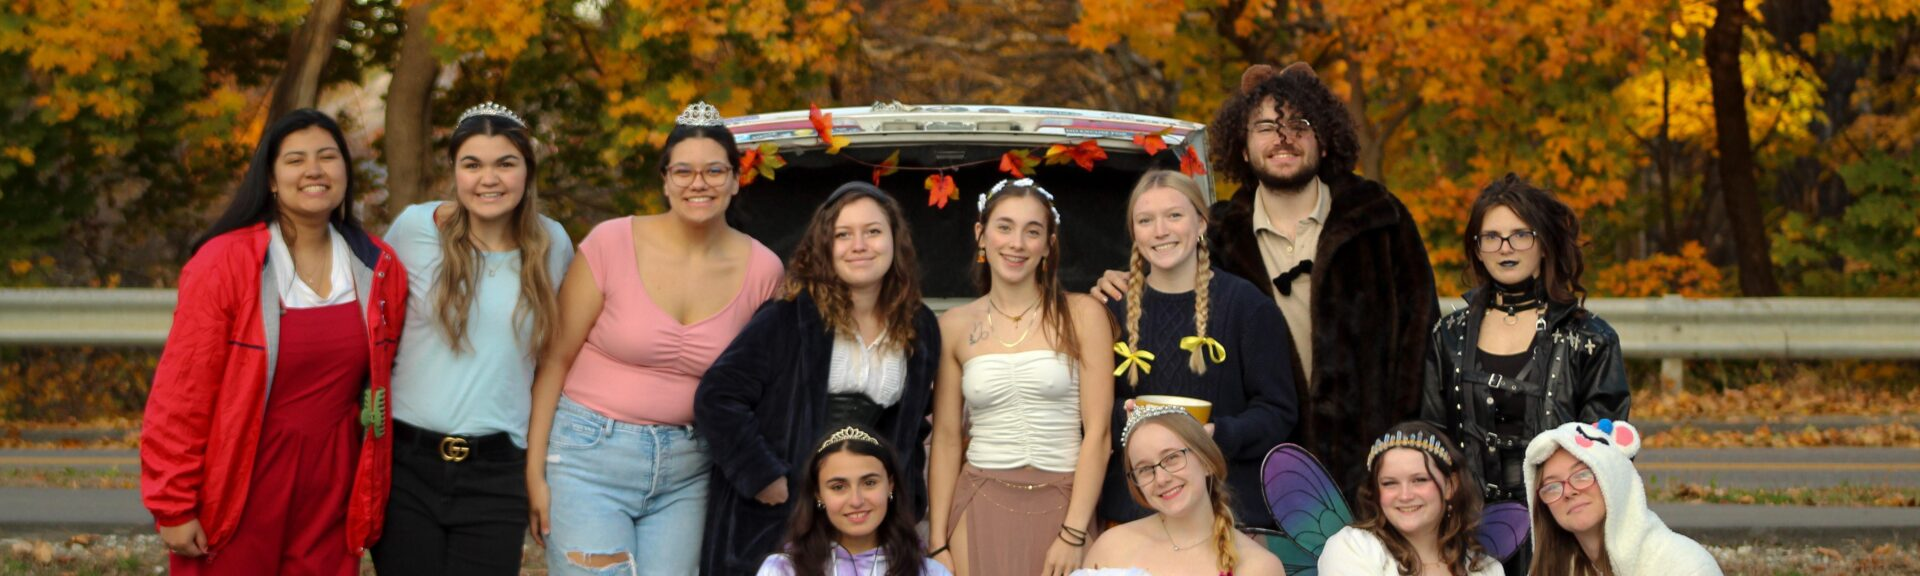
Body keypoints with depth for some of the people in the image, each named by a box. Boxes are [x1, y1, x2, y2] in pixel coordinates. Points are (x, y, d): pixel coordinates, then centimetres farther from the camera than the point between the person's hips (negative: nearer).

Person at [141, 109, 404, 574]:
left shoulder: (380, 270, 3)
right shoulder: (223, 262, -10)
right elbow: (182, 393, -10)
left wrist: (373, 493, 10)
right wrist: (173, 507, -11)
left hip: (330, 492, 4)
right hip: (238, 487, -4)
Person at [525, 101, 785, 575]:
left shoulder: (762, 269, 0)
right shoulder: (612, 243, -7)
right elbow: (555, 359, -4)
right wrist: (534, 471, -6)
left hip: (687, 470, 3)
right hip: (591, 461, -3)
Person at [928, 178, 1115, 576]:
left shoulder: (1082, 315, -1)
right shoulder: (955, 327, 4)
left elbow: (1097, 431, -6)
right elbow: (946, 439, 5)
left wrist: (1073, 535, -12)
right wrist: (938, 544, 0)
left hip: (1061, 508, -1)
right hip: (980, 509, 1)